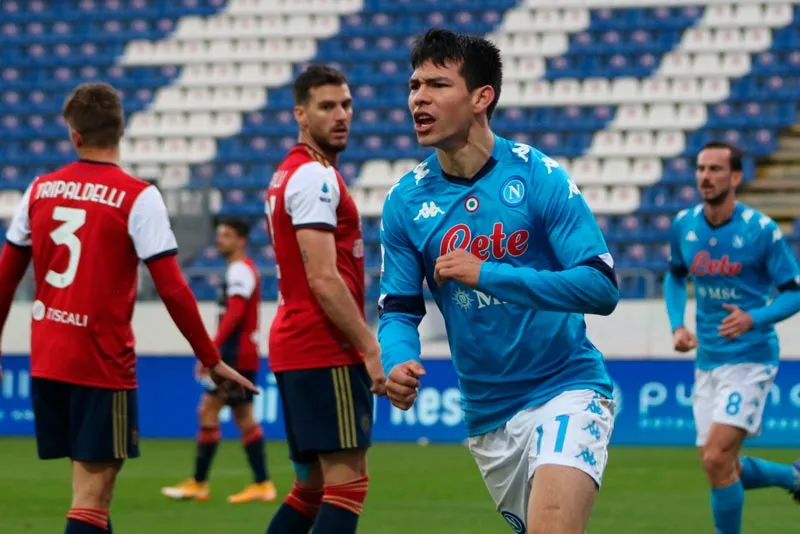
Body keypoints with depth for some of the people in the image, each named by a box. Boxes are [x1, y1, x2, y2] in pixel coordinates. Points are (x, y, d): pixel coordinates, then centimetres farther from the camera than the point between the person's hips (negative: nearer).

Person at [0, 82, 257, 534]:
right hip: (103, 362, -5)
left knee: (90, 479, 16)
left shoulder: (41, 189, 5)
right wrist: (212, 360, -5)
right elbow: (173, 290, -13)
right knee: (92, 493, -4)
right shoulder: (138, 197, -10)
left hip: (47, 360, 5)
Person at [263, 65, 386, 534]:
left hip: (294, 347, 10)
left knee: (313, 485, 14)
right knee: (348, 481, -11)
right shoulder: (315, 177, -13)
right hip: (326, 351, -10)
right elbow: (323, 279, -20)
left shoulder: (290, 174, 19)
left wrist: (361, 343, 22)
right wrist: (370, 348, -17)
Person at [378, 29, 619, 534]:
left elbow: (601, 287, -17)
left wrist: (486, 274, -25)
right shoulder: (405, 201, 0)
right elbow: (399, 309, 5)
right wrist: (397, 362, -19)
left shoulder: (539, 177, -11)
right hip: (487, 413, 5)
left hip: (566, 390, -5)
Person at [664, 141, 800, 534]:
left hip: (749, 358, -6)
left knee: (717, 459, -17)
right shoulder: (684, 225, 2)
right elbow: (675, 276, 21)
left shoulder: (760, 230, -12)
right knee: (723, 469, 9)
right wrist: (677, 326, 4)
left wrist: (753, 318, -25)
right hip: (707, 361, 6)